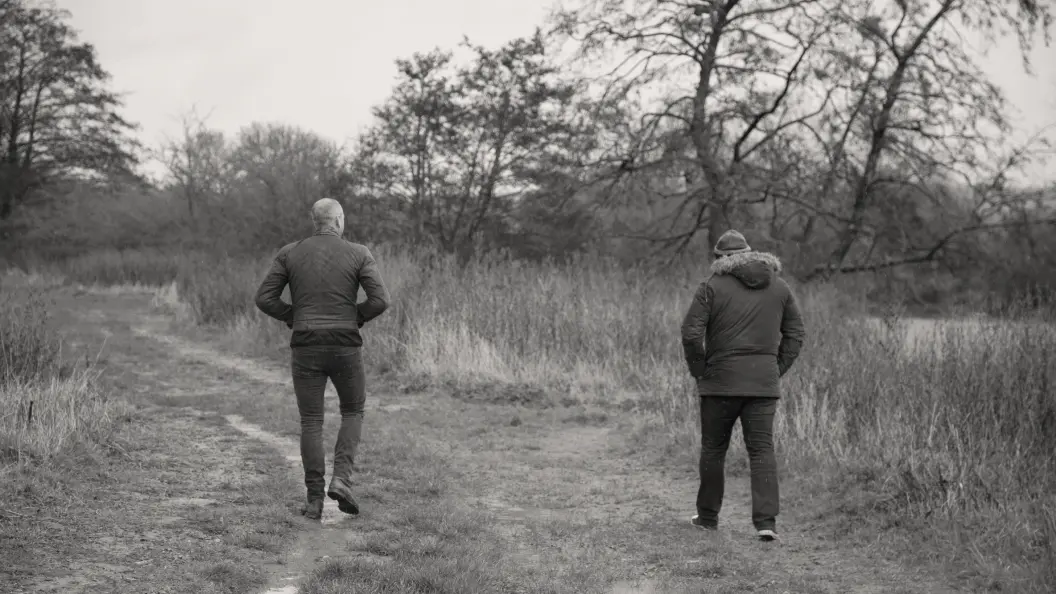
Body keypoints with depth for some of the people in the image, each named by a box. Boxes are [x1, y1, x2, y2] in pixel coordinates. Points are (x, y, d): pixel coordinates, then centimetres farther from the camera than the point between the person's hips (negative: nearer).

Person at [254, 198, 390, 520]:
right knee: (353, 413, 18)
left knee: (311, 423, 9)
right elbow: (380, 300, -10)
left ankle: (315, 499, 3)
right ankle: (341, 478, -2)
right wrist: (355, 318, 9)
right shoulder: (358, 254, -1)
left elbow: (265, 299, -1)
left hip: (306, 348, 1)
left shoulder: (290, 253, 4)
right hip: (345, 348, -1)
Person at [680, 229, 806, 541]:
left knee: (713, 448, 11)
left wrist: (699, 371, 1)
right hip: (764, 381, 3)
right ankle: (766, 520, -8)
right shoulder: (779, 286, 9)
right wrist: (777, 370, 12)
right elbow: (796, 334, 11)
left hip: (721, 380, -2)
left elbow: (691, 334, -11)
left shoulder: (712, 287, -4)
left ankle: (708, 515, 21)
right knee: (762, 450, 2)